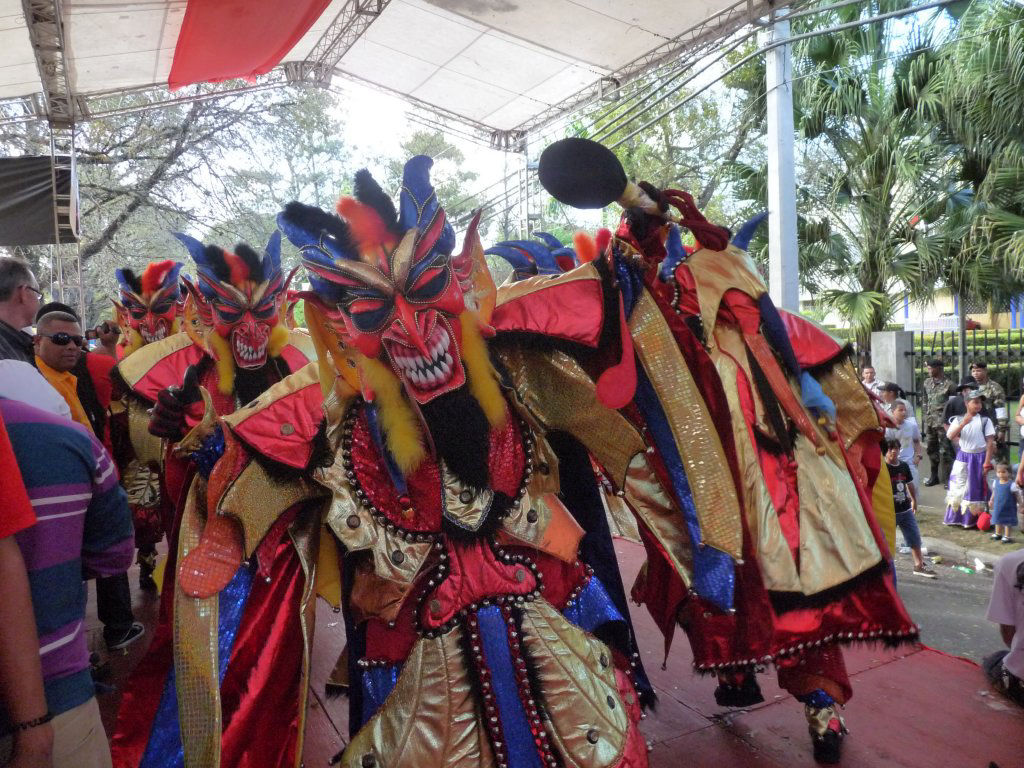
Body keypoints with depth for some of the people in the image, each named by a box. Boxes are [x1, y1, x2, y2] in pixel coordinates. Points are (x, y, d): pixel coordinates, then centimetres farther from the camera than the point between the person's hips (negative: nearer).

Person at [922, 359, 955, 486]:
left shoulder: (948, 384, -9)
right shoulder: (927, 382, 10)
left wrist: (949, 422, -10)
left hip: (943, 422, -6)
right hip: (929, 421, 6)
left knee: (945, 451, -3)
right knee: (932, 449, 13)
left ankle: (948, 478, 5)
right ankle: (934, 476, 24)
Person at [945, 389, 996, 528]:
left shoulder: (985, 420, -4)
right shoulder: (958, 419, -1)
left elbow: (990, 442, -4)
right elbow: (950, 436, -13)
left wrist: (987, 463, -8)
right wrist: (963, 424, -26)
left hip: (979, 457, -1)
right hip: (963, 457, 1)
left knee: (976, 489, 7)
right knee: (958, 486, 6)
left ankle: (973, 519, 19)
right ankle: (955, 517, 18)